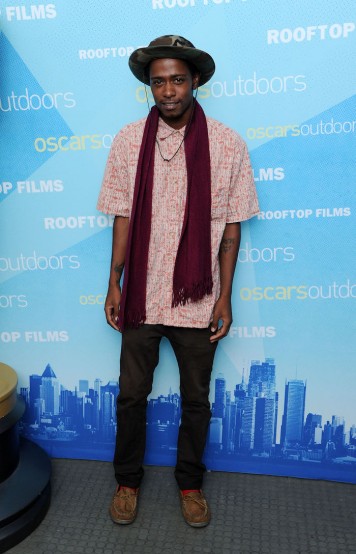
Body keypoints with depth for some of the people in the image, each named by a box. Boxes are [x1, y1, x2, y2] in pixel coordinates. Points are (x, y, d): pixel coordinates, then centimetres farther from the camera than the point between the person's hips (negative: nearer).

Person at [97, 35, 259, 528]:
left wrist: (224, 297, -4)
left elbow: (231, 226, -3)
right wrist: (114, 283, 1)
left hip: (197, 298, 0)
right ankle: (127, 480, 38)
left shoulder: (227, 144, -5)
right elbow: (123, 216, 3)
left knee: (196, 399, 15)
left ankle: (190, 482, 39)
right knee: (131, 394, 14)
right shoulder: (129, 141, -1)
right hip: (141, 295, 1)